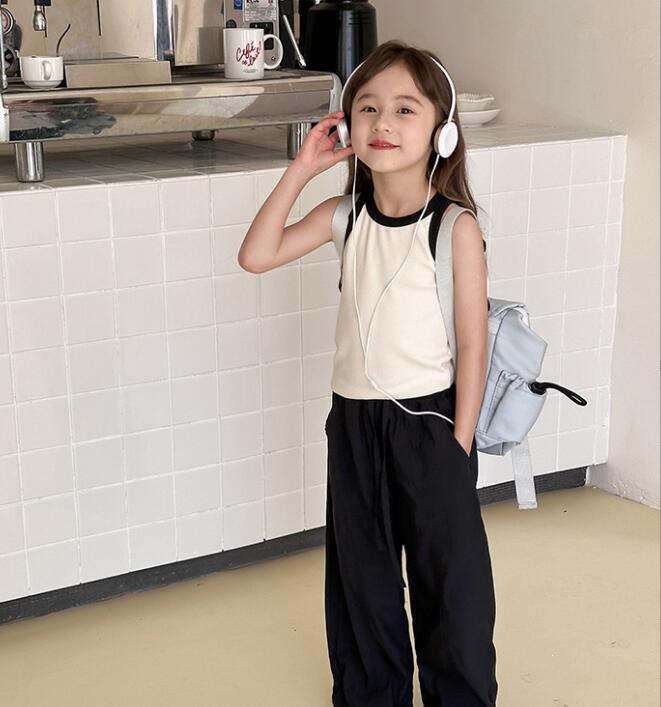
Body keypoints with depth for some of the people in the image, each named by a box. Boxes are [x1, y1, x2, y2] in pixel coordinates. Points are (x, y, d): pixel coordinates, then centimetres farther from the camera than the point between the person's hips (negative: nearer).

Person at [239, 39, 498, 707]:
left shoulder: (455, 227, -14)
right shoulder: (344, 215, -1)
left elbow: (472, 345, -11)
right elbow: (256, 256, -7)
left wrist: (459, 444, -10)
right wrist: (300, 170, -11)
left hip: (429, 419, -4)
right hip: (353, 419, 4)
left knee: (447, 571, 10)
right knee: (360, 570, 17)